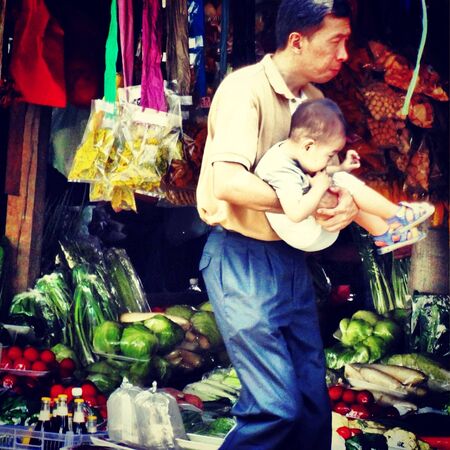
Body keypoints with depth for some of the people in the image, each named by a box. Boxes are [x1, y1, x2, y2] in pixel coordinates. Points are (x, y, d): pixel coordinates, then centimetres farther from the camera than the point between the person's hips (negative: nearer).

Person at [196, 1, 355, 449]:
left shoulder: (315, 100, 10)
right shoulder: (246, 87, -14)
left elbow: (328, 170, 16)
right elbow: (229, 182, -26)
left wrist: (347, 198, -8)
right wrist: (307, 201, -19)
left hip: (291, 259, 8)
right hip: (241, 257, -8)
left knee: (314, 403, 10)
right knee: (278, 407, -12)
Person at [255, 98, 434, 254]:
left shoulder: (285, 149, 0)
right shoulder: (283, 171, -30)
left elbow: (311, 173, 21)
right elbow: (296, 213, -42)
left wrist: (340, 168, 11)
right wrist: (319, 187, -28)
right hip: (307, 237, -10)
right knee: (347, 186, -18)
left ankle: (384, 235, 23)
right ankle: (396, 215, 1)